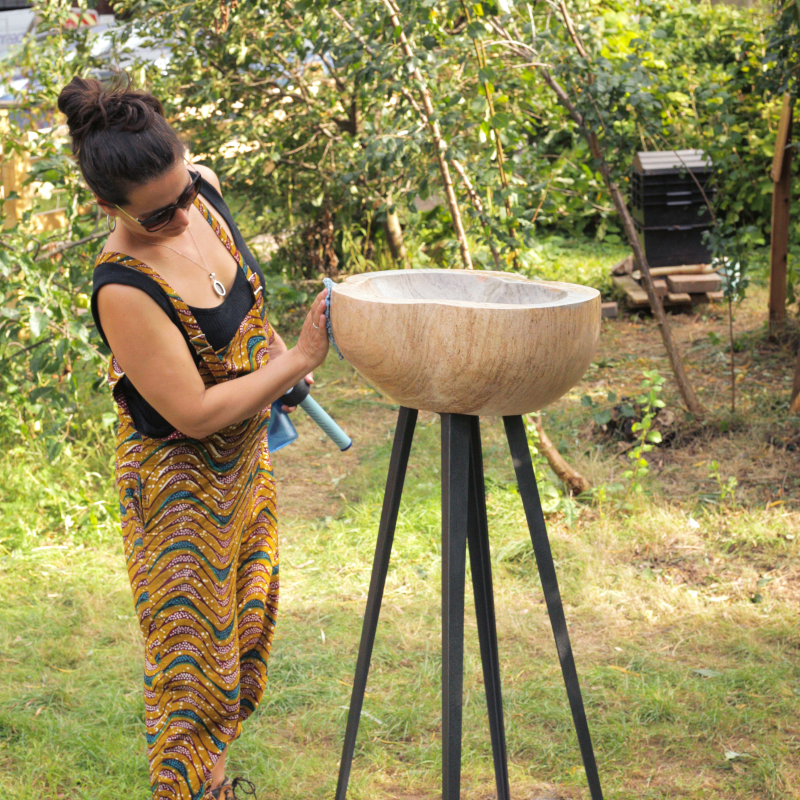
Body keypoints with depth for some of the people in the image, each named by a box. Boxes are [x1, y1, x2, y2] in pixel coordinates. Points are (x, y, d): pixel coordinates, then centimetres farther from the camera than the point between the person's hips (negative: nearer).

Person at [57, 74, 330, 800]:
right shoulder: (125, 290, -35)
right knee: (194, 658, 5)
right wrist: (298, 360, -26)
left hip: (245, 451, 9)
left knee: (248, 620, 24)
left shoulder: (201, 187, -13)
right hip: (182, 478, -8)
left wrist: (277, 354, 8)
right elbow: (195, 414, -30)